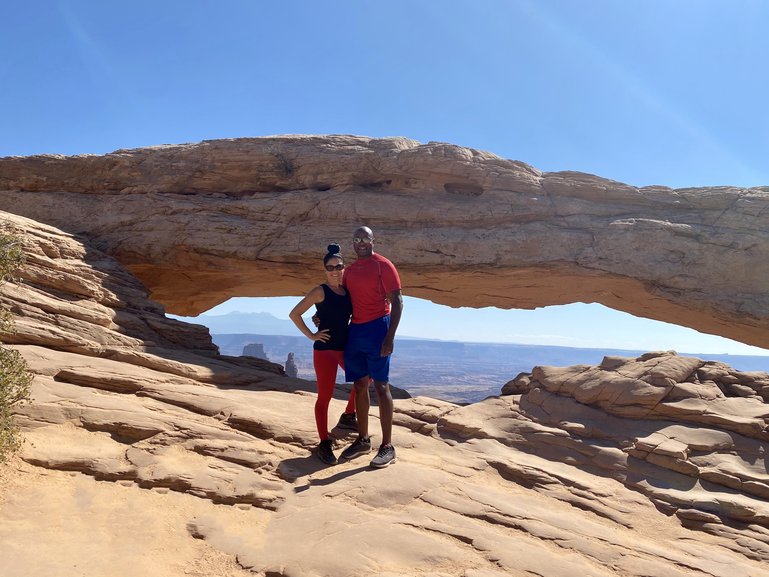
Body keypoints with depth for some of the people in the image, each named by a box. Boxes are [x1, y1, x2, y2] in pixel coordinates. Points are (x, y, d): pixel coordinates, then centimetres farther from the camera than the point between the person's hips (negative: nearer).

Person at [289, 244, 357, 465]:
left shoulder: (347, 291, 6)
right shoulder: (320, 291, -10)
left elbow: (351, 315, 22)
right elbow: (294, 314, -12)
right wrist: (311, 335, -12)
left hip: (346, 346, 7)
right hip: (325, 349, -7)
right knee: (325, 397, -1)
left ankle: (348, 417, 37)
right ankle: (324, 444, 8)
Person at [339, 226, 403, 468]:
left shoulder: (383, 265, -6)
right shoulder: (350, 270, 15)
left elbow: (397, 302, -11)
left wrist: (390, 336, -19)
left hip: (376, 329, -7)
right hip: (354, 330, 7)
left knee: (381, 386, -5)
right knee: (359, 386, 11)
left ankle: (387, 447, 0)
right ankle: (363, 439, 22)